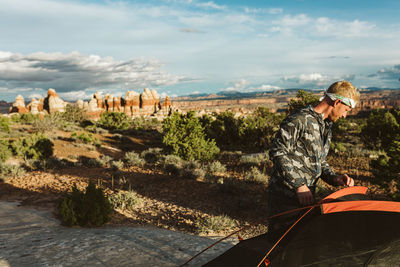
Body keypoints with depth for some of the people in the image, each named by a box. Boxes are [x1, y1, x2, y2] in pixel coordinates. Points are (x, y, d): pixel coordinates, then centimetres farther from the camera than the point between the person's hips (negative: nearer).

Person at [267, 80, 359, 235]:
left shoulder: (326, 127, 15)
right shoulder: (299, 120, -16)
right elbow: (278, 153, -20)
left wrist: (334, 178, 2)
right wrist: (299, 185, -20)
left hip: (307, 196, 9)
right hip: (285, 196, -8)